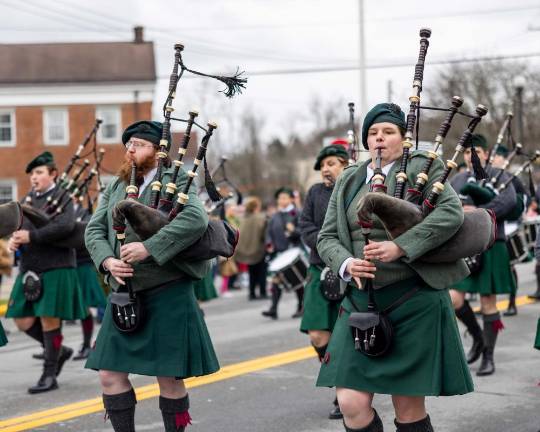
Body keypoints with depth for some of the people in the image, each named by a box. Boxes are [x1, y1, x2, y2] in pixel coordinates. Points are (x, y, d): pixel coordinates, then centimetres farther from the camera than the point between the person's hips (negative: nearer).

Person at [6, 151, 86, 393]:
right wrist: (14, 239, -7)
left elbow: (65, 226, -21)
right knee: (23, 321, 6)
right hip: (29, 269, 7)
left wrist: (31, 236, -22)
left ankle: (49, 375, 6)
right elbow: (18, 225, 16)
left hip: (55, 268, -7)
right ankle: (59, 351, 27)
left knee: (49, 320, -3)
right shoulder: (30, 198, 15)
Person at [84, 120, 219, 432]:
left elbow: (196, 219, -21)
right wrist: (108, 260, -11)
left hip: (167, 293, -5)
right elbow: (94, 230, 10)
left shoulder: (176, 181, -4)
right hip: (124, 295, 6)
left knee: (169, 377, 2)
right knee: (111, 373, 3)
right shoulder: (115, 188, 14)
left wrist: (149, 247, -27)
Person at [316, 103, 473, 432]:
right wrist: (347, 264, -11)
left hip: (414, 301, -4)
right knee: (352, 403, -5)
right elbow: (327, 237, 11)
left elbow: (452, 212, -16)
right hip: (361, 301, 4)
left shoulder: (421, 169, 0)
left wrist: (400, 246, -25)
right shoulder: (348, 182, 13)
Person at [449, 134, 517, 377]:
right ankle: (477, 337, 19)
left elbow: (509, 200, -16)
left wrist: (478, 212, -23)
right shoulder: (456, 181, 15)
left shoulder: (498, 176, 2)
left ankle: (488, 356, 13)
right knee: (453, 299, -7)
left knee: (488, 303, 2)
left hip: (490, 247, -3)